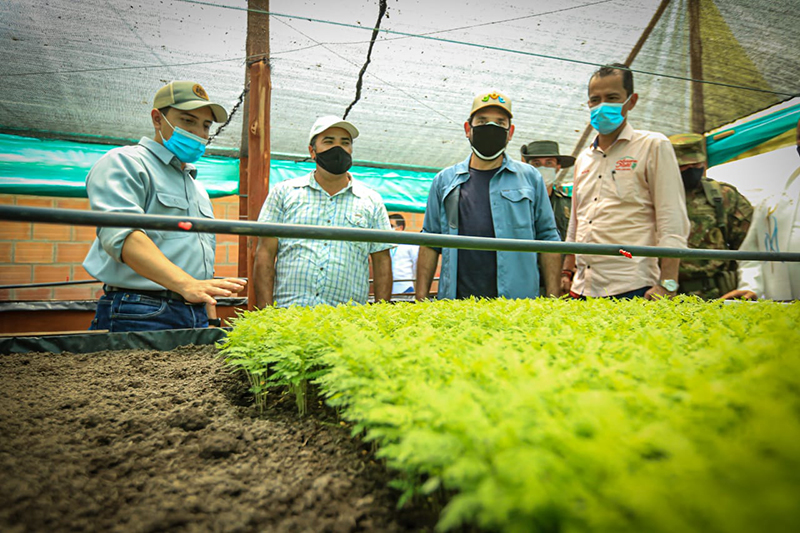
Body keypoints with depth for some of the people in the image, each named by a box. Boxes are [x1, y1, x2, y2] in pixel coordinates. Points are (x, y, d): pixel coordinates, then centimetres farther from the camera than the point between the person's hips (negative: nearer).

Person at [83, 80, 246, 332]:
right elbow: (121, 235, -19)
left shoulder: (198, 188, 24)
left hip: (196, 318, 7)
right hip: (141, 317, -6)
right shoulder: (124, 163, -1)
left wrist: (212, 321, 16)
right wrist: (185, 284, -32)